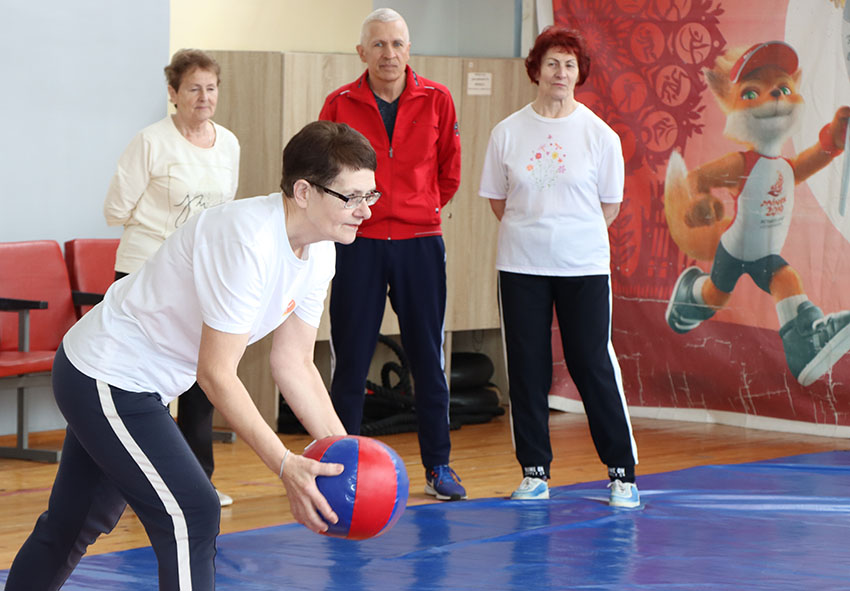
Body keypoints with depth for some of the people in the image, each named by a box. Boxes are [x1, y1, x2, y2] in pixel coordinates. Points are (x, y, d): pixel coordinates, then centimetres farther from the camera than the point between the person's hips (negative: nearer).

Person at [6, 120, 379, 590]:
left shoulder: (318, 252, -3)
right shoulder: (248, 243, -32)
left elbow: (294, 365, 2)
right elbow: (216, 374, -30)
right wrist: (286, 466, -33)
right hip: (104, 379, -10)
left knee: (74, 525, 23)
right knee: (191, 515, -18)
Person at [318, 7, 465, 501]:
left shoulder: (436, 100, 1)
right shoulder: (340, 104, -1)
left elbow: (450, 173, 11)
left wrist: (422, 209, 12)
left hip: (420, 243, 1)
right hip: (359, 244, -1)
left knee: (429, 358, 5)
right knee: (349, 361, 2)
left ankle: (439, 466, 14)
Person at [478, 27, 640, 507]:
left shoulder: (599, 134, -1)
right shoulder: (508, 132, 3)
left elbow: (610, 207, 5)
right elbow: (498, 200, 11)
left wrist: (571, 237, 4)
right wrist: (532, 234, 6)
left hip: (584, 268, -2)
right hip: (522, 267, 2)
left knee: (594, 366, -4)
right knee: (527, 369, 4)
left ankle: (623, 473, 5)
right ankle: (535, 473, 13)